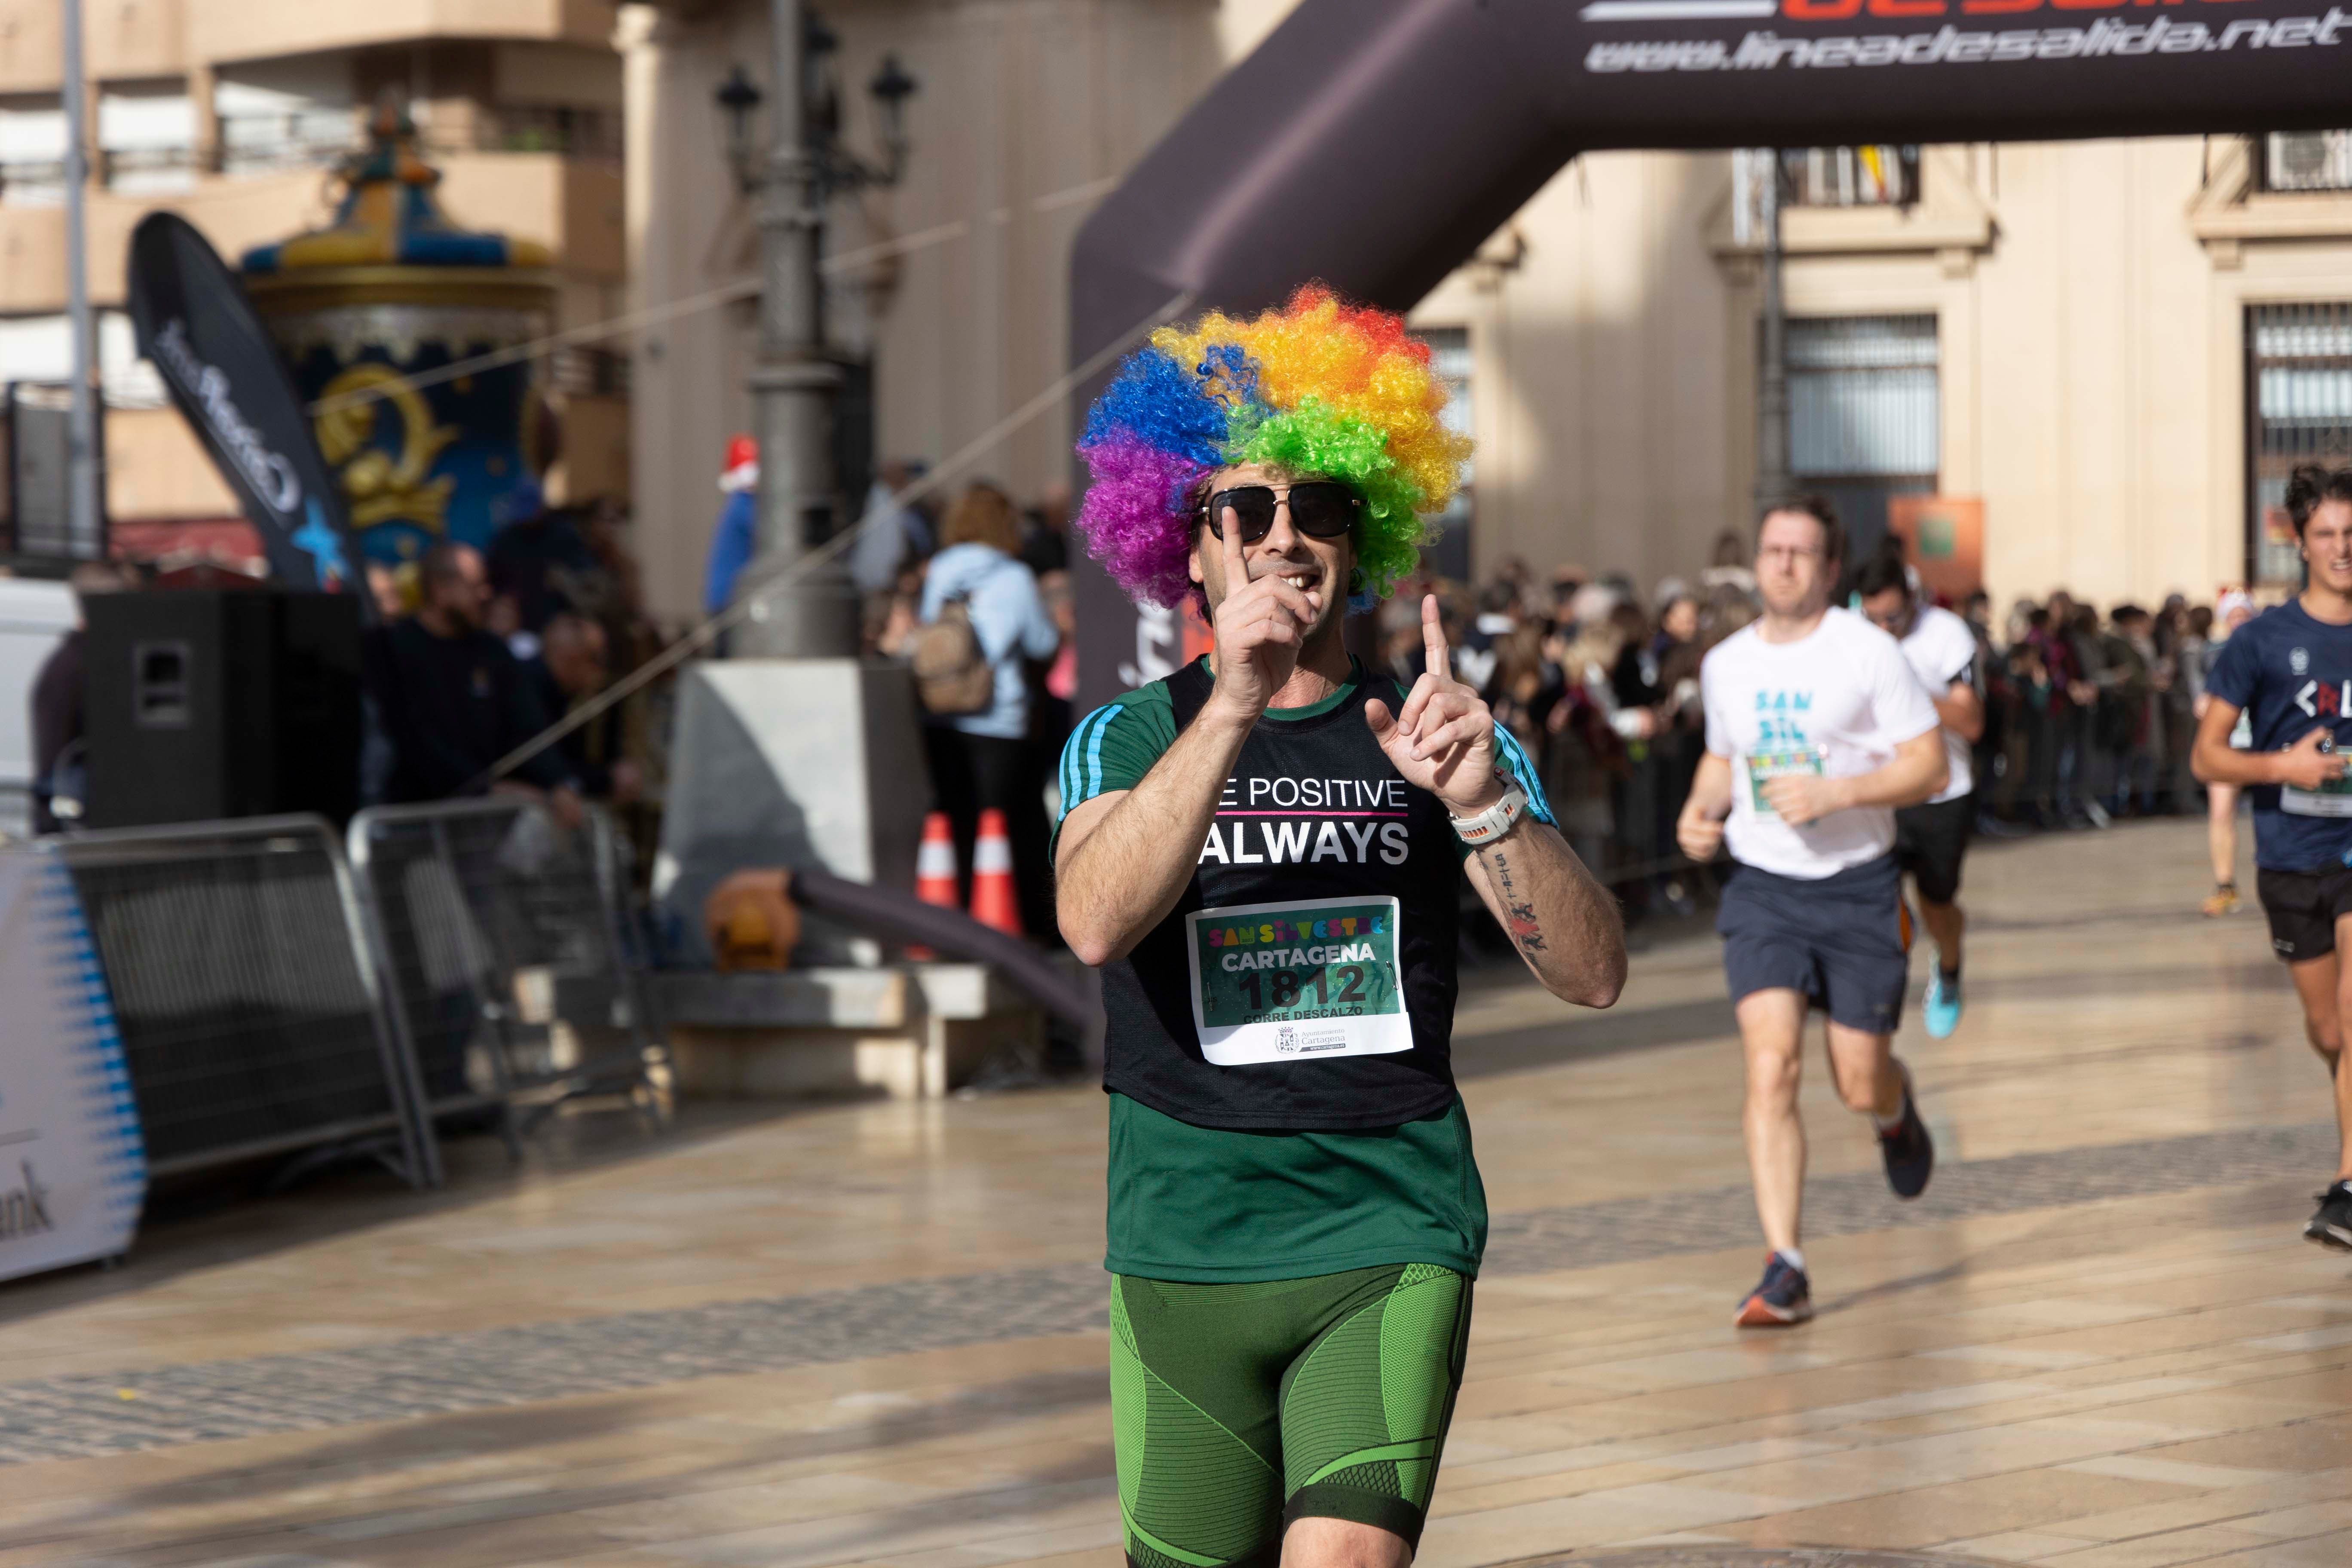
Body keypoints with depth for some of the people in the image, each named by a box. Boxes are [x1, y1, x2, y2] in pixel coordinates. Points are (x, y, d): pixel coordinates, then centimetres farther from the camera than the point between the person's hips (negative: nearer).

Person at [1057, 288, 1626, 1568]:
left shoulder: (1435, 739, 7)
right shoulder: (1129, 739, 4)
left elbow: (1593, 975, -4)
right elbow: (1096, 923, -17)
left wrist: (1484, 800, -21)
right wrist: (1234, 706, -27)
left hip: (1393, 1241, -1)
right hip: (1185, 1255, 1)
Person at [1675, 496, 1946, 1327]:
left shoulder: (1868, 652, -8)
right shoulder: (1726, 665, 6)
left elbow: (1929, 765, -8)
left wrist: (1837, 793, -22)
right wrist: (1700, 812, 2)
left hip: (1858, 889, -2)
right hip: (1761, 887, 2)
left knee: (1858, 1086, 5)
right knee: (1771, 1065, -16)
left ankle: (1898, 1106, 46)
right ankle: (1784, 1270, -16)